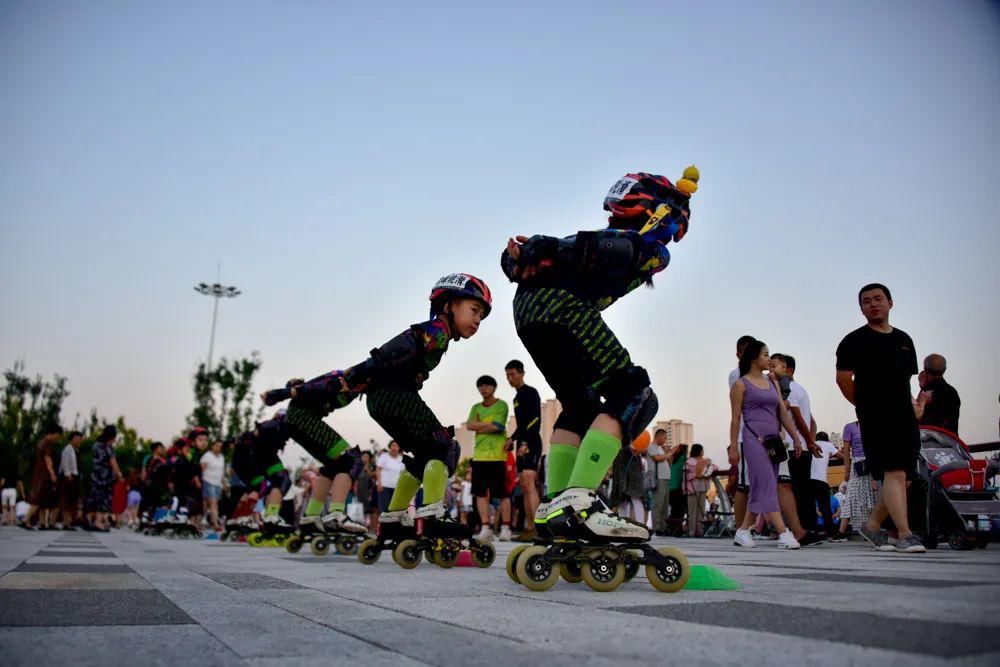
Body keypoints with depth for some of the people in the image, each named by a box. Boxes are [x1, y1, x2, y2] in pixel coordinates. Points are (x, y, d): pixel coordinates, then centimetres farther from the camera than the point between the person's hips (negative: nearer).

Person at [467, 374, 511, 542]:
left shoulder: (501, 405, 1)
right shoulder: (476, 408, 17)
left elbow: (498, 426, -11)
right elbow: (469, 425, 2)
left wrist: (478, 427, -1)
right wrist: (488, 424, -7)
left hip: (497, 455, -5)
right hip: (479, 455, 5)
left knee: (502, 494, -2)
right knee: (480, 493, 2)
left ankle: (505, 528, 7)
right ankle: (485, 528, 7)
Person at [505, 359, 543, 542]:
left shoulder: (531, 393, -5)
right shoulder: (517, 398, 21)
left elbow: (536, 421, -15)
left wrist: (525, 443, -23)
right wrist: (512, 439, 13)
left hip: (531, 444, -9)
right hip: (522, 445, 9)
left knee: (529, 483, -19)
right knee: (524, 487, 6)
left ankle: (533, 528, -25)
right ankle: (528, 529, 7)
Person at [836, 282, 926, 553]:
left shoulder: (904, 340, 18)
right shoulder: (855, 341, -1)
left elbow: (906, 379, 23)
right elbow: (843, 379, -3)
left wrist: (912, 406, 12)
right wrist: (867, 406, 4)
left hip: (905, 418, 7)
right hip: (876, 420, -6)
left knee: (902, 477, 7)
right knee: (894, 473, -16)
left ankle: (872, 525, 21)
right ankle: (905, 535, -16)